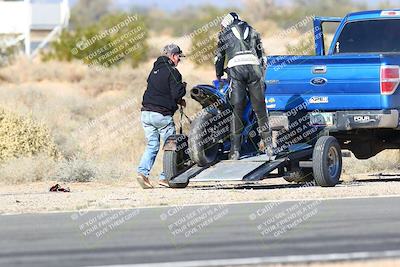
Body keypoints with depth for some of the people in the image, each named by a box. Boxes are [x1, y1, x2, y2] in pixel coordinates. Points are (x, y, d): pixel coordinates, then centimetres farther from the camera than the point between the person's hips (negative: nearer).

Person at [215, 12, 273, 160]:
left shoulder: (225, 34, 21)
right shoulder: (252, 32, 29)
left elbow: (219, 57, 23)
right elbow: (261, 55, 28)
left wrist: (219, 76, 36)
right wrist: (262, 76, 34)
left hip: (236, 68, -2)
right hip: (254, 67, 2)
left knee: (236, 110, -3)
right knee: (260, 108, 8)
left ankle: (235, 150, -6)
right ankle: (268, 146, 7)